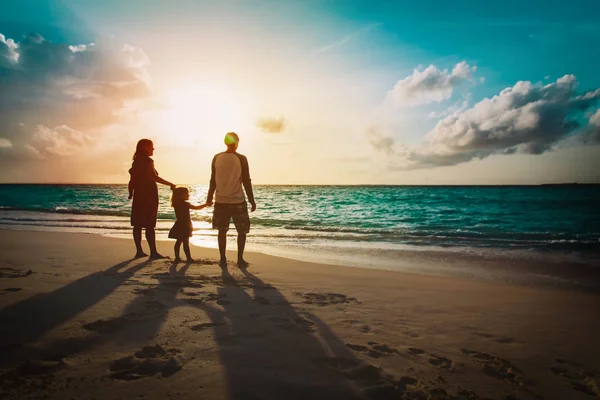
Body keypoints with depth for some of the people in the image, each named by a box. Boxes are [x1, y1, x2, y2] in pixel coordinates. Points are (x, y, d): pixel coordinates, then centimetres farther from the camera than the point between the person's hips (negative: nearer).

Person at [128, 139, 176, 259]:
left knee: (138, 225, 7)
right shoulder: (148, 161, -10)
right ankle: (153, 252, -6)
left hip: (138, 196, 8)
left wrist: (131, 193, 16)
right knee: (149, 225, -7)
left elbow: (132, 180, 12)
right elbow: (153, 177, -21)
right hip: (148, 196, -8)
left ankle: (139, 251, 12)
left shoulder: (136, 162, 13)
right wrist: (170, 184, -18)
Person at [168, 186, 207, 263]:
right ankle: (189, 258, -2)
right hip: (183, 227, -8)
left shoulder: (177, 204, 7)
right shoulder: (185, 204, -17)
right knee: (186, 243, -5)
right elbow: (196, 207, -17)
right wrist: (206, 204, -7)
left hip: (179, 226, 8)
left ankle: (177, 258, 15)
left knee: (178, 242, 11)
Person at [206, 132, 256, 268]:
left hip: (220, 201, 3)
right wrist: (252, 201, 1)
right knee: (242, 231, 10)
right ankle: (240, 259, 8)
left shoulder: (216, 158, 1)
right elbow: (246, 182, -6)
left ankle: (223, 259, 12)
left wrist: (210, 197, 17)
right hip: (237, 201, -3)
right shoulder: (241, 159, -8)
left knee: (222, 231, 12)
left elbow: (213, 180, 5)